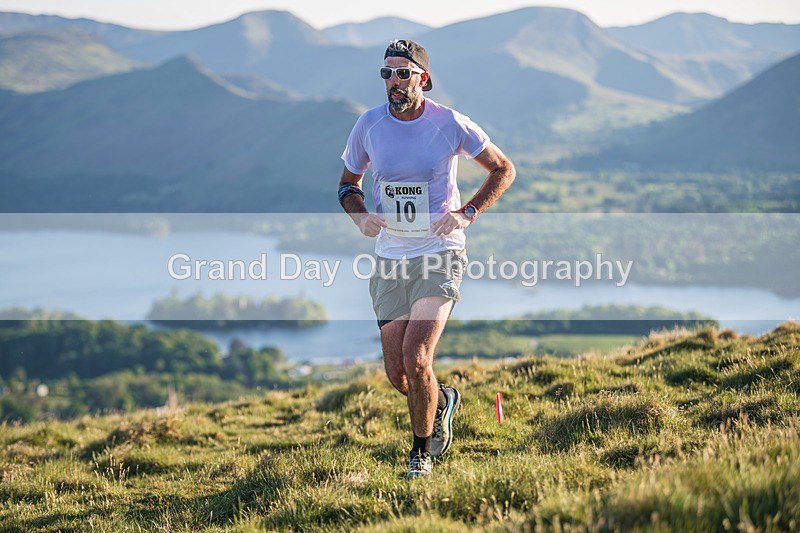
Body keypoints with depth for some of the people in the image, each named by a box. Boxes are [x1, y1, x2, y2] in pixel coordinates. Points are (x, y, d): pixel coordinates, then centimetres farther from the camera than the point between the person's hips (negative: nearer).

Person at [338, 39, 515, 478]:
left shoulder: (450, 124, -8)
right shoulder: (369, 125, 0)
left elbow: (503, 169, 5)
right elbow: (348, 182, 16)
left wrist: (466, 213, -8)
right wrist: (360, 214, -6)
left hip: (440, 256, -4)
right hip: (390, 259, 4)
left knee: (416, 361, -17)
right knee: (396, 373, 3)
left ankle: (422, 450, 7)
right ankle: (441, 401, 38)